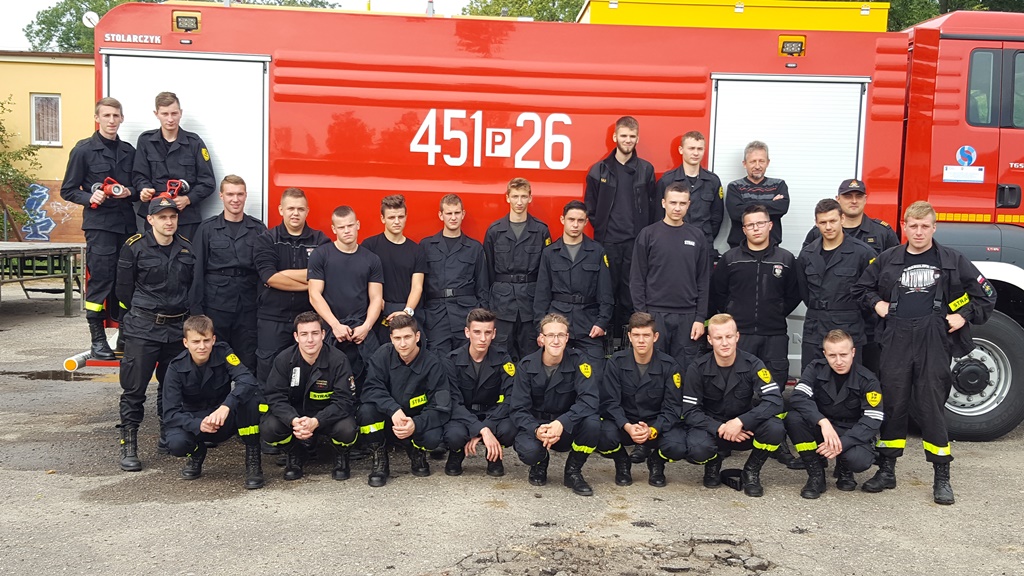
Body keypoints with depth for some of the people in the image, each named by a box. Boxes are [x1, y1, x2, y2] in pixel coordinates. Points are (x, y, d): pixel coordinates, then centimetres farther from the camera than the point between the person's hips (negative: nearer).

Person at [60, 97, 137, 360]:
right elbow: (68, 190, 3)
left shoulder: (129, 151, 14)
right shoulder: (83, 150, 1)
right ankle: (97, 339, 3)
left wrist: (130, 192, -3)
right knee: (100, 279, -5)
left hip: (127, 223, 4)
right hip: (99, 224, -4)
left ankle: (125, 335, 15)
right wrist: (90, 197, -15)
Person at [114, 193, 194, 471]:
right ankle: (128, 446, 4)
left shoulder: (186, 248, 7)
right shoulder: (135, 247, -5)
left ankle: (167, 438, 25)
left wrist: (180, 315, 11)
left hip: (177, 328, 4)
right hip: (142, 330, -4)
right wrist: (144, 314, 7)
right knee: (134, 388, -3)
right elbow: (124, 289, 0)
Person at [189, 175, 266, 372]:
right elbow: (198, 271, 1)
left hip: (248, 306, 1)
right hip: (215, 305, -1)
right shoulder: (207, 228, 3)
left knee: (248, 363, 5)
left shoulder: (258, 228, 6)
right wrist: (197, 308, -4)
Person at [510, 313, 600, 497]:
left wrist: (562, 423, -39)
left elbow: (590, 399, -24)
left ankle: (573, 471, -2)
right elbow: (518, 409, -11)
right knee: (529, 451, -34)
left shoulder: (578, 362, -12)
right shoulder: (526, 366, -10)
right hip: (535, 425, 0)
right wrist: (536, 430, -33)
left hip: (568, 429, 1)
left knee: (592, 423, -31)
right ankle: (540, 464, 8)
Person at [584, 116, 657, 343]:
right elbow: (590, 205, 6)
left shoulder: (646, 169, 5)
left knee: (630, 291, 4)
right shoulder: (600, 170, 3)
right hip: (608, 240, -1)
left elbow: (653, 206, 6)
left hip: (636, 241, 1)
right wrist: (600, 228, 1)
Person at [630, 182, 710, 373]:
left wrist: (700, 317, 1)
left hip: (687, 316, 2)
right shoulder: (648, 234, 0)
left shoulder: (697, 237, 7)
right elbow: (637, 279, 0)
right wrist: (641, 315, -6)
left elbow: (703, 281, 7)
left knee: (684, 369, 5)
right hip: (655, 313, -2)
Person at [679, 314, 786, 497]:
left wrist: (740, 422, -34)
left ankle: (751, 472, -1)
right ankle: (713, 464, 6)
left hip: (744, 429, 1)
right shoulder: (697, 369, -12)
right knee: (698, 449, -35)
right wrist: (719, 428, -28)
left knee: (775, 428, -30)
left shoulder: (752, 364, -12)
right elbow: (690, 412, -12)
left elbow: (775, 400, -23)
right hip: (711, 427, -1)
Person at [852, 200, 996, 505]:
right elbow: (861, 287, 20)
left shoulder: (953, 260, 4)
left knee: (931, 408, -1)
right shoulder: (888, 259, 7)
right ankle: (886, 471, 16)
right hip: (896, 343, 2)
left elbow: (985, 294, 10)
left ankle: (942, 477, 11)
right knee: (893, 405, 6)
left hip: (935, 343, -2)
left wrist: (965, 317, 0)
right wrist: (876, 303, 4)